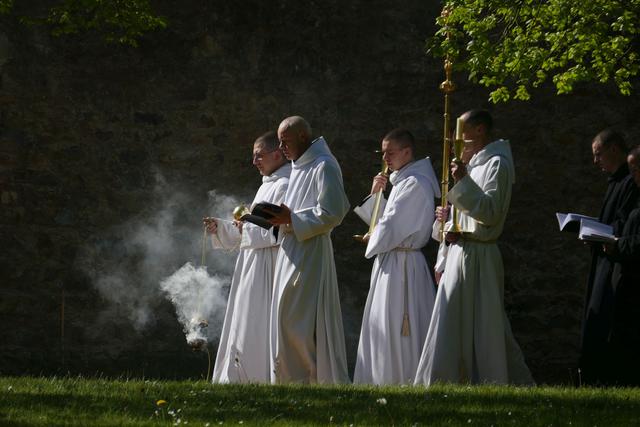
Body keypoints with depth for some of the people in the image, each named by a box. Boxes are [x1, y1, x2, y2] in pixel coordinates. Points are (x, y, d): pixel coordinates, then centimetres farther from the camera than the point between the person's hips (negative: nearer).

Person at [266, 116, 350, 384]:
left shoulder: (324, 167, -11)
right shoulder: (299, 167, 18)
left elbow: (331, 213, -18)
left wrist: (292, 218, -17)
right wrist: (281, 217, 6)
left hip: (310, 253, -10)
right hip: (292, 252, 10)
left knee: (300, 324, -11)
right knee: (286, 321, 7)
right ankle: (290, 380, 8)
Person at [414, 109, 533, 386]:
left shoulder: (496, 163, -10)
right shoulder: (475, 163, 19)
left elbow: (490, 212, -19)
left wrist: (463, 182, -23)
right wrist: (448, 217, 9)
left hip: (477, 256, -10)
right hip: (460, 252, 10)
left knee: (479, 327, -7)